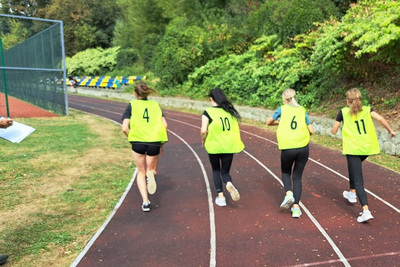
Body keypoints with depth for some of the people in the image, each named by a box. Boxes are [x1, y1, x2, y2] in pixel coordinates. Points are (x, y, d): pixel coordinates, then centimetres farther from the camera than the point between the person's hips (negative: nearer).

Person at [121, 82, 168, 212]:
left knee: (141, 172, 18)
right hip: (155, 142, 1)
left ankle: (145, 201, 6)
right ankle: (151, 174, -15)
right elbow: (165, 125, 2)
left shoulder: (131, 105, 6)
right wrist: (162, 142, 13)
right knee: (151, 169, 23)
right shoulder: (155, 105, 12)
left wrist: (131, 138, 14)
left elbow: (125, 128, -5)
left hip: (138, 141, -1)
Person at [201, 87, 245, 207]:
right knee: (225, 172, 15)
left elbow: (203, 130, -14)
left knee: (216, 170, 20)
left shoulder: (208, 112, -6)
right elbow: (237, 129, 6)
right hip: (229, 147, 3)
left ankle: (220, 196, 13)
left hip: (214, 146, -2)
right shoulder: (230, 111, 6)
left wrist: (203, 141, 5)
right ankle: (229, 184, -18)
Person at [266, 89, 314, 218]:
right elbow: (311, 131, 8)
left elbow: (268, 122, 18)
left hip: (287, 148, -2)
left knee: (285, 173, 22)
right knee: (297, 177, 13)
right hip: (303, 147, 2)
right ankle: (296, 207, 7)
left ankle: (288, 194, -3)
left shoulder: (282, 109, 4)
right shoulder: (302, 110, 9)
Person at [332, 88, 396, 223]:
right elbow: (380, 118, -7)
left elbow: (334, 131, 3)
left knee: (358, 181, -5)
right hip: (367, 148, 5)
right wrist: (390, 131, 6)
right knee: (353, 166, 33)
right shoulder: (367, 109, 8)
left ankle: (366, 211, -16)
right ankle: (352, 193, 40)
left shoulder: (343, 112, 1)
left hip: (353, 149, -5)